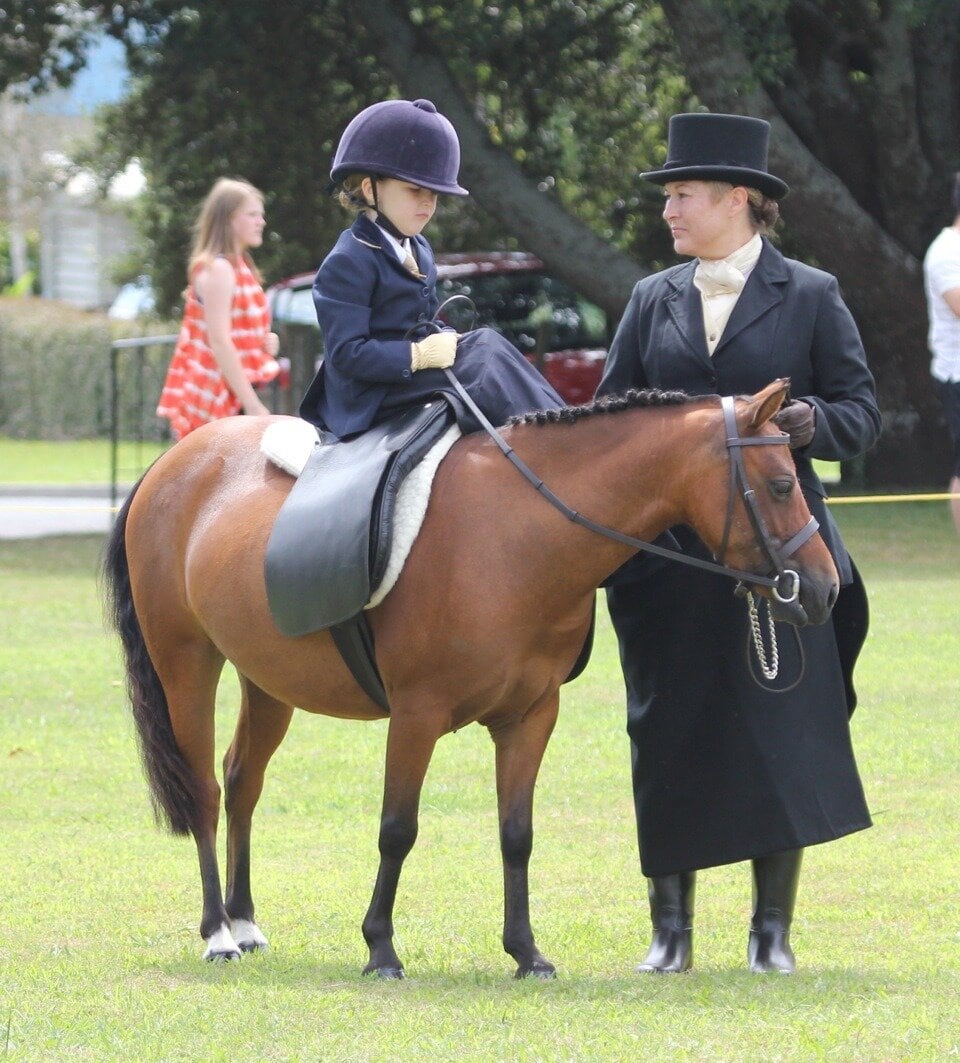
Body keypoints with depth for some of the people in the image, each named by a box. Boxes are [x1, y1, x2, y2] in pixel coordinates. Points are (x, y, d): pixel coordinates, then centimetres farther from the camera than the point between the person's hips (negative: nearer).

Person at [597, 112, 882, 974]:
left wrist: (804, 420, -19)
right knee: (669, 740, 4)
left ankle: (773, 929, 8)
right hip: (667, 552, 3)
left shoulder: (811, 298, 2)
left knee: (781, 737, -1)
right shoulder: (654, 301, 12)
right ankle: (671, 928, 13)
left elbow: (862, 414, 1)